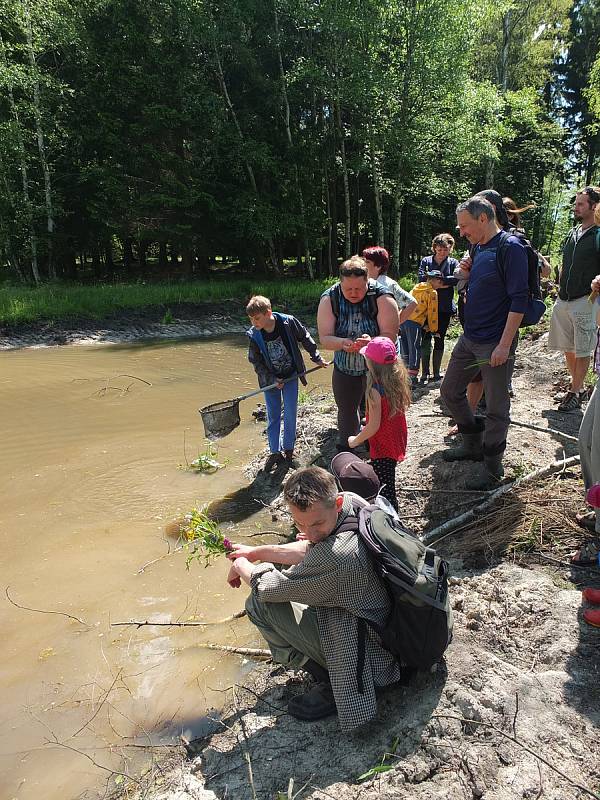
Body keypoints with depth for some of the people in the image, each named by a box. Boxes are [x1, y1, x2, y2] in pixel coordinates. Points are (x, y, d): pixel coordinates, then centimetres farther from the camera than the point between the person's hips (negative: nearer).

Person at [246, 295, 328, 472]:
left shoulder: (288, 322, -19)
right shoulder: (254, 336, -16)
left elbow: (305, 338, -1)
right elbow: (256, 362, -6)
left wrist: (317, 358, 5)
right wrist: (273, 380, -13)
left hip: (291, 376, -1)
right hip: (270, 380, 1)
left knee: (290, 415, 2)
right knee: (273, 417, 8)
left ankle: (288, 450, 20)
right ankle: (275, 452, 21)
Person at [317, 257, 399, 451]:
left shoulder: (382, 298, -18)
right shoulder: (329, 299, -11)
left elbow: (390, 336, -20)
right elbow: (324, 338, -15)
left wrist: (371, 341, -41)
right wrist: (343, 343, -36)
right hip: (344, 368, 3)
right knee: (346, 412, 15)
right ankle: (344, 454, 34)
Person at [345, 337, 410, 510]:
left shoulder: (375, 390, -26)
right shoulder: (398, 380, -4)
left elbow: (374, 426, -24)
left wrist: (355, 440, -8)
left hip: (382, 448, -9)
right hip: (397, 442, 9)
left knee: (385, 492, 4)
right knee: (387, 485, 27)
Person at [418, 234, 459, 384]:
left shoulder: (453, 263, 5)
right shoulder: (426, 261, 5)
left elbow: (457, 278, -14)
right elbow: (421, 278, -11)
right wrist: (444, 283, -13)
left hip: (444, 308, 1)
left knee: (439, 339, 7)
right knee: (426, 339, -4)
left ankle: (436, 373, 17)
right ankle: (425, 373, 4)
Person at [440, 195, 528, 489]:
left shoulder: (510, 248, -14)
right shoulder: (477, 248, 11)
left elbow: (519, 299, -19)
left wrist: (505, 344, -21)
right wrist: (463, 274, 7)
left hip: (494, 343, -9)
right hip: (468, 338, 9)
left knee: (496, 407, 3)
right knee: (450, 391, 16)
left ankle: (492, 468, 19)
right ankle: (473, 445, 35)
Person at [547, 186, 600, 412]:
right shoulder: (572, 234, 14)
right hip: (563, 300, 7)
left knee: (582, 350, 0)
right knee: (567, 348, 13)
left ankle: (575, 393, 8)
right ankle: (578, 386, 28)